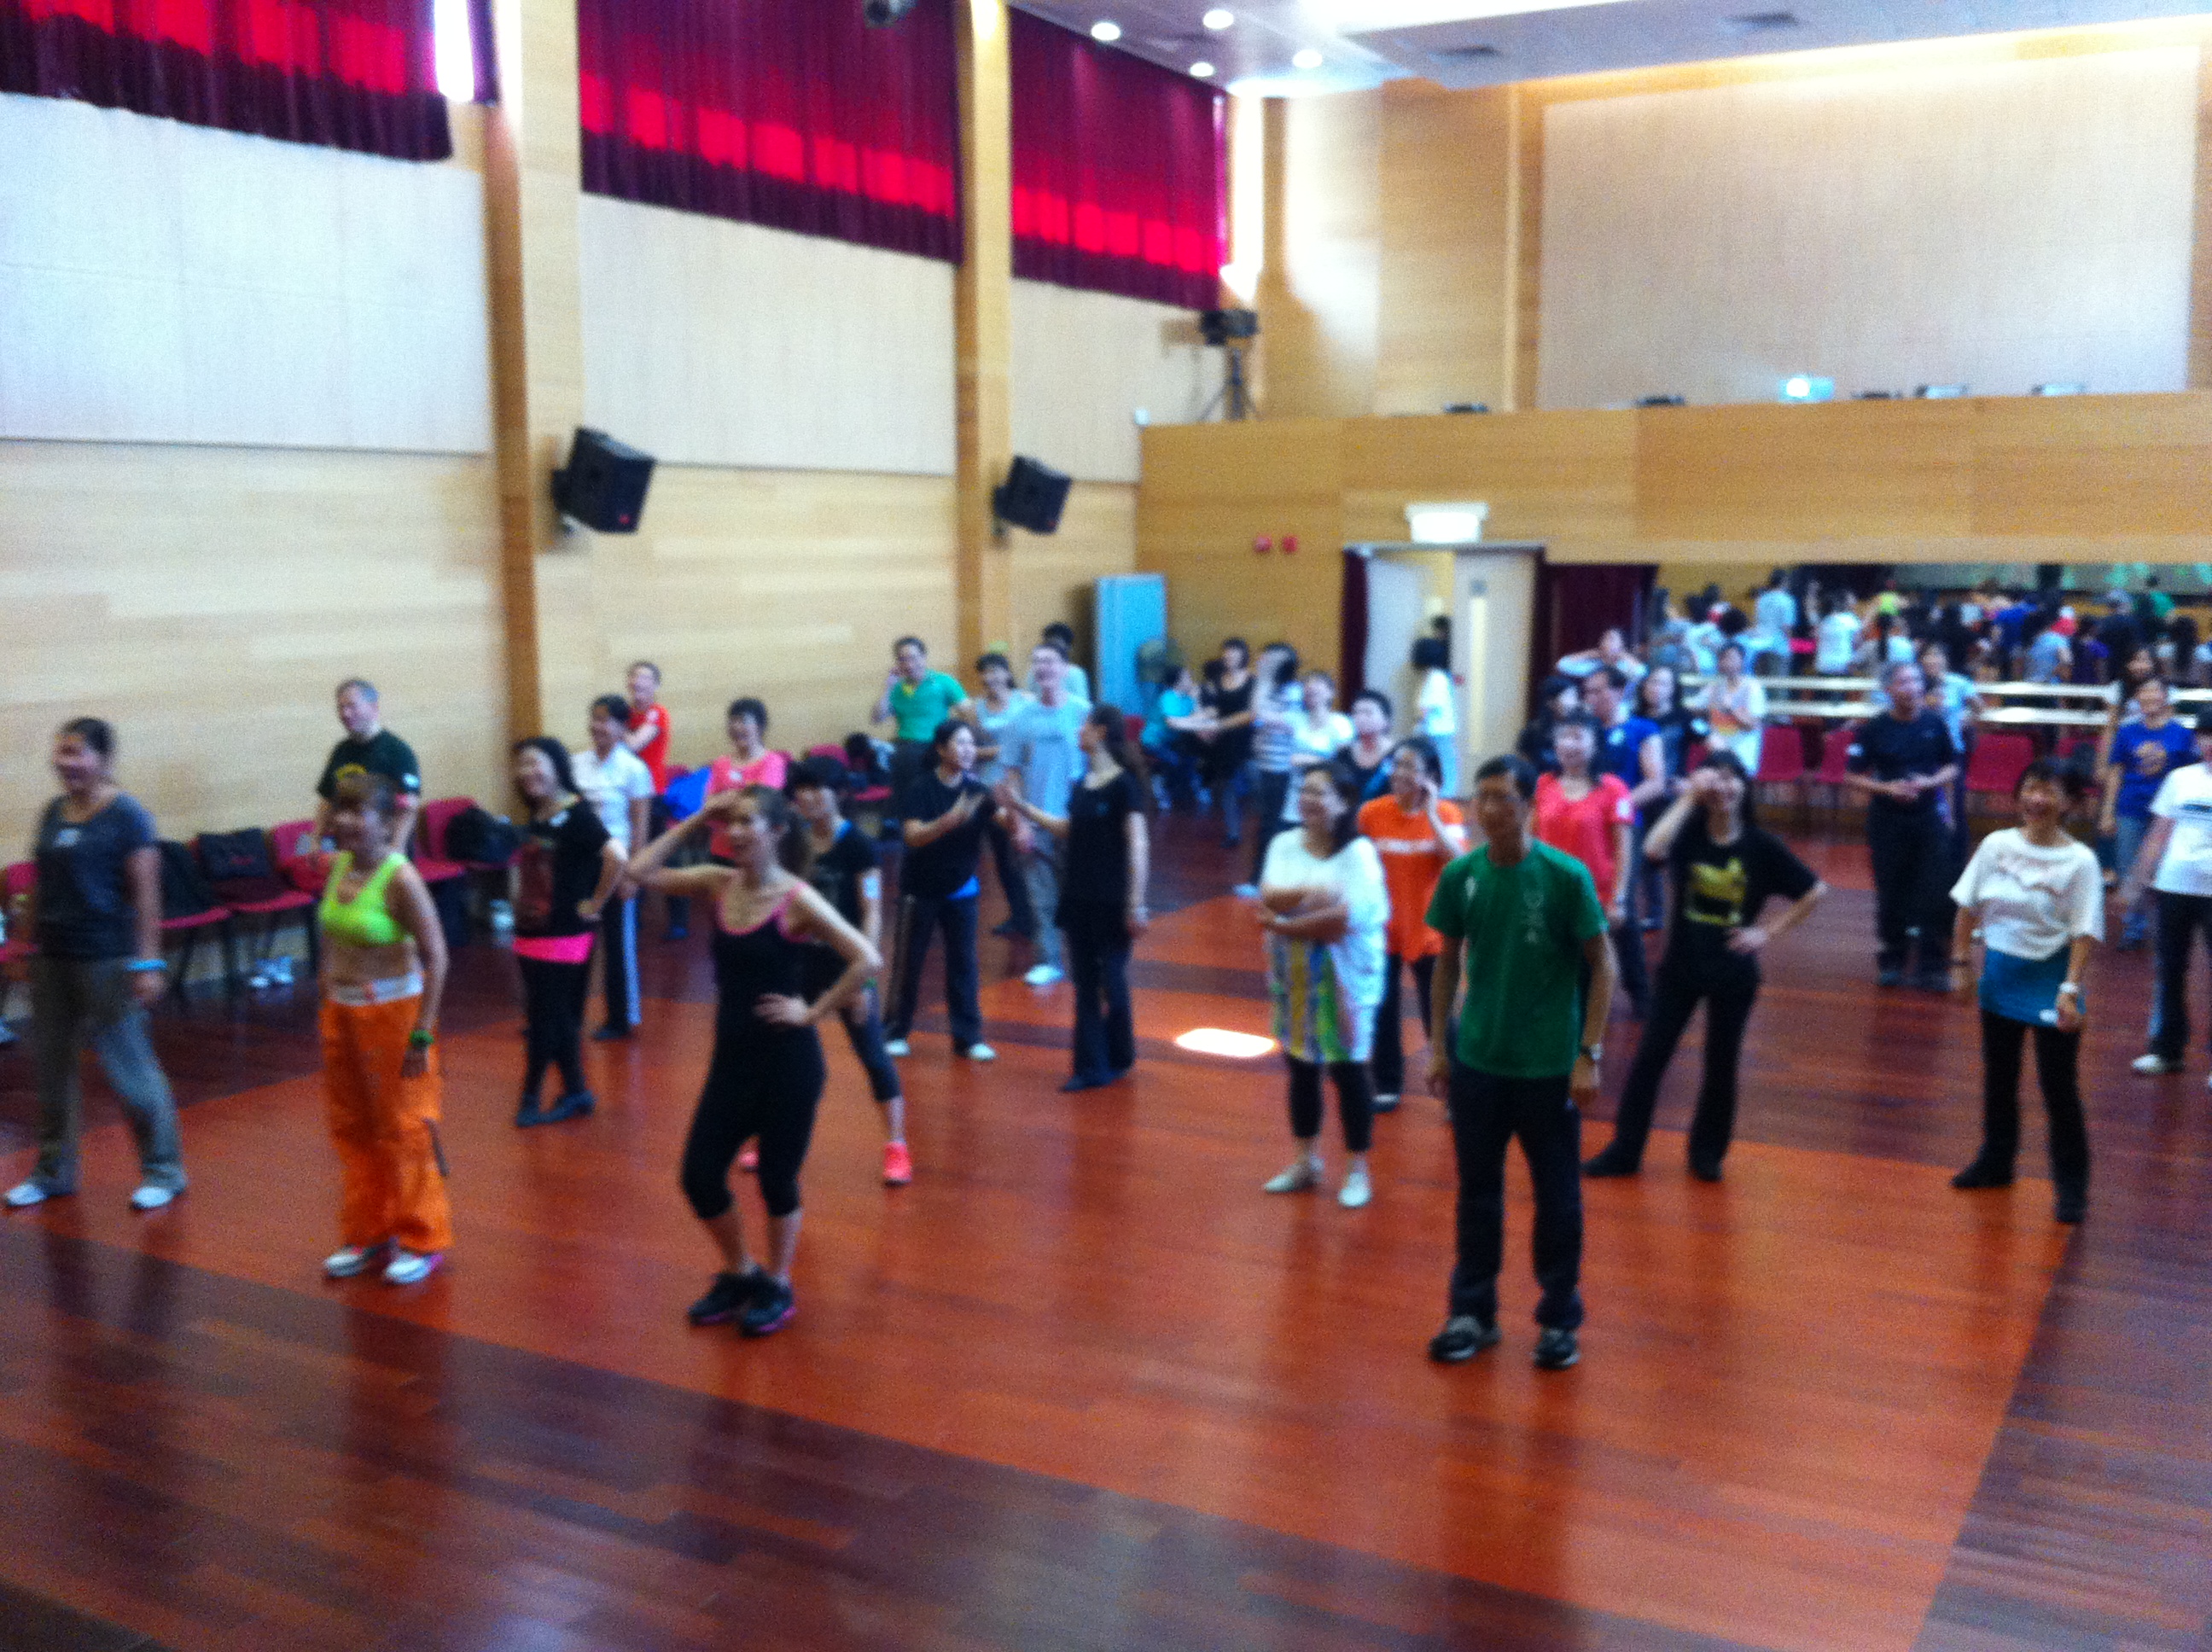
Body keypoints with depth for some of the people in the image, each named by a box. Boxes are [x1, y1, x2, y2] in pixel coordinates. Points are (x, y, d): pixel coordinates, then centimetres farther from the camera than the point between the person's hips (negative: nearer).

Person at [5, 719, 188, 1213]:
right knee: (51, 1064, 13)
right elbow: (41, 886, 14)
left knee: (128, 1066, 0)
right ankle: (54, 1171, 28)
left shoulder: (126, 815, -10)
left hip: (106, 959, -6)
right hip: (52, 959, 6)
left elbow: (146, 892, -12)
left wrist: (147, 963, -16)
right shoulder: (53, 813, 8)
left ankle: (163, 1171, 13)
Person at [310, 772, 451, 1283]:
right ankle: (367, 1234, 30)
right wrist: (328, 1001, 14)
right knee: (351, 1128, 15)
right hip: (341, 1010, 7)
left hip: (393, 1009, -7)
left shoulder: (400, 879, -20)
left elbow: (435, 958, -18)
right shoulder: (336, 866, 1)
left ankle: (422, 1240, 19)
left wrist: (422, 1033, -19)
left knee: (403, 1130, 4)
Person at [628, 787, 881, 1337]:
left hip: (789, 1062, -6)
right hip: (731, 1058, 6)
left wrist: (812, 1012, -18)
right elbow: (641, 871, -2)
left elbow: (867, 961, -23)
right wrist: (696, 820, -6)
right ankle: (740, 1275, 32)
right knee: (699, 1178, 7)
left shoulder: (798, 900, -16)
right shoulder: (718, 884, 1)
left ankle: (777, 1289, 31)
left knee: (776, 1180, 8)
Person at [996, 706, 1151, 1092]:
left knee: (1111, 979, 6)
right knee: (1085, 983, 7)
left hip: (1112, 901, -7)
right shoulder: (1082, 785, 8)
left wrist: (1136, 905, -18)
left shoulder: (1124, 784, -13)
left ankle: (1118, 1058, 25)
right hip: (1078, 898, 7)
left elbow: (1138, 846, -15)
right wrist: (1021, 807, 17)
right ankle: (1091, 1066, 13)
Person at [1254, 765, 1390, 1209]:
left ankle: (1358, 1171, 15)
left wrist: (1282, 925, -16)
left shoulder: (1358, 852, -14)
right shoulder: (1284, 844, 3)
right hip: (1293, 976, 5)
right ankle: (1307, 1161, 29)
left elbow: (1346, 918, -23)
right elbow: (1268, 898, -11)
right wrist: (1309, 895, -27)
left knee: (1348, 1070, 2)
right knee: (1300, 1067, 14)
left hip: (1344, 977, -5)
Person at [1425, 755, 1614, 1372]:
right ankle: (1472, 1312, 27)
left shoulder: (1566, 876, -13)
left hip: (1550, 1065, -3)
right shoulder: (1461, 875, -4)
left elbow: (1601, 965, -8)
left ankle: (1560, 1319, 25)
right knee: (1477, 1189, 13)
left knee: (1557, 1195, 9)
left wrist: (1589, 1055, -12)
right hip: (1476, 1059, 3)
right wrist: (1438, 1045, 7)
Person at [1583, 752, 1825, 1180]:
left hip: (1733, 972, 0)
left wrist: (1768, 933, -5)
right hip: (1681, 965, 0)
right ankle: (1624, 1151, 11)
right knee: (1650, 1056, 2)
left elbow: (1815, 892, 1)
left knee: (1721, 1063, 10)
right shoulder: (1688, 834, -6)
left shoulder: (1762, 845, -6)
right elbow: (1652, 849, -30)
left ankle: (1707, 1152, 27)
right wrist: (1688, 797, -25)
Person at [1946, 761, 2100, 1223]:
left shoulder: (2080, 861, -14)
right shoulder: (1996, 845, -4)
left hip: (2050, 978, -4)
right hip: (2000, 972, 4)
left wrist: (2070, 989, -21)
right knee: (1998, 1077, 17)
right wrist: (1961, 962, 3)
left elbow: (2085, 932, -14)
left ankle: (2072, 1183, 12)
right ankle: (1996, 1160, 34)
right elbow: (1969, 907, 4)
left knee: (2060, 1088, 1)